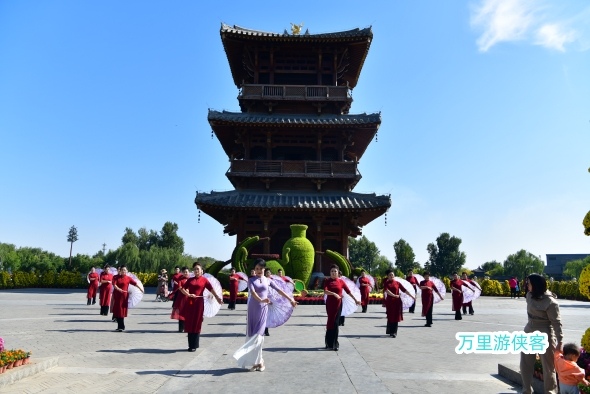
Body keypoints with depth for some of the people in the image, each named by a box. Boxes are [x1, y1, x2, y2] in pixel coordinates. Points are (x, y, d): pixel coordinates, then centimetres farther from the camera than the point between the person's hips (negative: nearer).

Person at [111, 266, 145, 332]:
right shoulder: (116, 277, 3)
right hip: (116, 295, 2)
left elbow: (135, 283, -7)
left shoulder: (128, 278, 2)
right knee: (117, 310, 4)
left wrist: (141, 288, -21)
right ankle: (120, 326, 15)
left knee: (122, 310, -3)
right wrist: (120, 290, -27)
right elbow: (114, 285, -11)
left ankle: (121, 327, 3)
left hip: (124, 296, -2)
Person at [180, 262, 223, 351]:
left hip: (198, 303, -3)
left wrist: (217, 297, -22)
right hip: (189, 303, 3)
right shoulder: (190, 280, 9)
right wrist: (189, 294, -11)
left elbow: (211, 289, -9)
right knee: (189, 324, 6)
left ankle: (194, 346, 10)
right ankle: (190, 345, 17)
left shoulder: (204, 280, 1)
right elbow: (182, 289, 6)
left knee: (196, 324, 1)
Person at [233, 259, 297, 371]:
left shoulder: (267, 280, 8)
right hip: (253, 308, 0)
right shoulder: (251, 280, 1)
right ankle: (258, 361, 10)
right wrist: (260, 299, -36)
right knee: (252, 334, 1)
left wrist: (291, 300, 4)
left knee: (258, 334, -6)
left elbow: (279, 290, 8)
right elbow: (252, 291, -17)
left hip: (263, 309, 0)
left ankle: (256, 361, 2)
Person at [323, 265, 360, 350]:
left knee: (335, 323, 0)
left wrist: (355, 300, 3)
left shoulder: (341, 281, 3)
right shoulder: (327, 281, 0)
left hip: (338, 304, 0)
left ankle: (334, 343, 8)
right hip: (330, 304, 0)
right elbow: (325, 291, -16)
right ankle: (329, 343, 15)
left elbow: (348, 291, 5)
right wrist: (334, 294, -31)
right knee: (331, 322, 4)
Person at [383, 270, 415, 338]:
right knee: (390, 317, 4)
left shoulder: (397, 283, 5)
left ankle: (394, 332, 7)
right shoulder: (386, 283, 1)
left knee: (396, 317, 0)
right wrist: (394, 295, -25)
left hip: (397, 302, 1)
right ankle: (390, 331, 17)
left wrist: (412, 296, -3)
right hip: (389, 301, -1)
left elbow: (404, 290, 2)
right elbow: (386, 290, -16)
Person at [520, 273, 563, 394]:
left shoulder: (550, 302, -21)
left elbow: (557, 323, -17)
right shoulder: (530, 295, 0)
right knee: (525, 365, 14)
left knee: (548, 367, 6)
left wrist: (560, 341, -18)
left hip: (544, 336, -7)